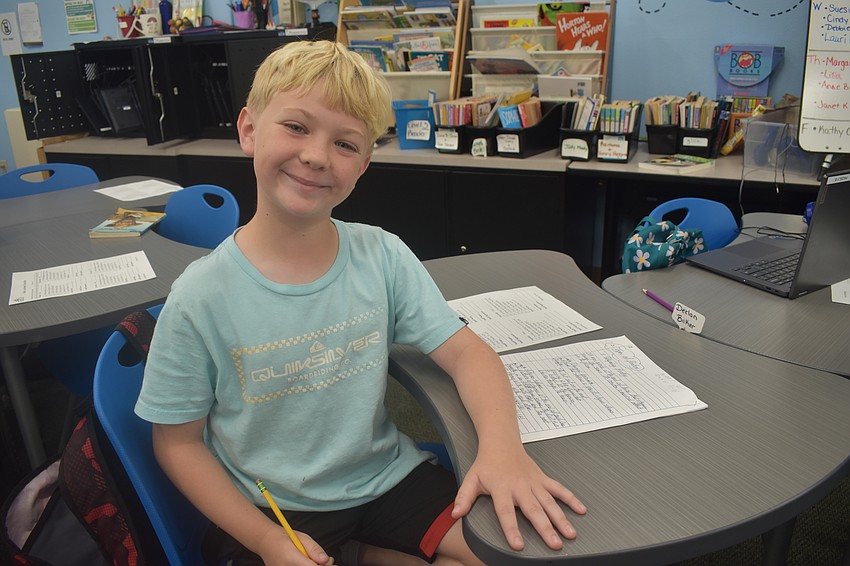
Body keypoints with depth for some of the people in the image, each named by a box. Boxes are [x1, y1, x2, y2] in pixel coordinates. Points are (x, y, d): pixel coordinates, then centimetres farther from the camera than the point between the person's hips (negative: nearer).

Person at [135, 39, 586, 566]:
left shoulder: (382, 256, -9)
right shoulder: (201, 299, -16)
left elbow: (464, 349, -8)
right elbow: (178, 442, -6)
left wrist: (502, 445, -27)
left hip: (386, 477, 3)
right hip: (272, 508, -2)